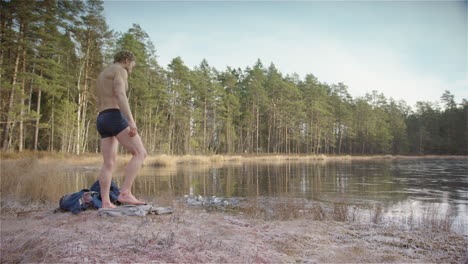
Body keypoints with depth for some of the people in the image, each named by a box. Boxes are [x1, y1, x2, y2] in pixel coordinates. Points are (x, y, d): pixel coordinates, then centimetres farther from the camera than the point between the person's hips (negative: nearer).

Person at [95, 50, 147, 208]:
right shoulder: (120, 71, -1)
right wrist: (131, 121, -27)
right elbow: (120, 96, -18)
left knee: (109, 163, 5)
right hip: (115, 119, -9)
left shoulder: (102, 76, 28)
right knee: (140, 154, -13)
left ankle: (105, 203, -1)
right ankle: (125, 193, -21)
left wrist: (106, 132, 28)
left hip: (102, 122, 10)